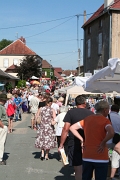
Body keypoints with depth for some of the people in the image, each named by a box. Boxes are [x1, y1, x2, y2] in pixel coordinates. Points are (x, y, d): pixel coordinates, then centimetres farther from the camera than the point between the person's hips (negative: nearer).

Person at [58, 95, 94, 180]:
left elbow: (66, 129, -10)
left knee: (78, 170, 4)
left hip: (74, 145, -3)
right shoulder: (91, 113, 3)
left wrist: (61, 145, -5)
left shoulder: (71, 112, -4)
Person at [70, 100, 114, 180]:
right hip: (101, 157, -5)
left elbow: (72, 128, 11)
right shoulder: (105, 120, -9)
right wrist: (103, 143, -14)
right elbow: (111, 133, -28)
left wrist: (82, 139, 8)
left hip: (87, 156, 5)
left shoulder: (87, 119, 8)